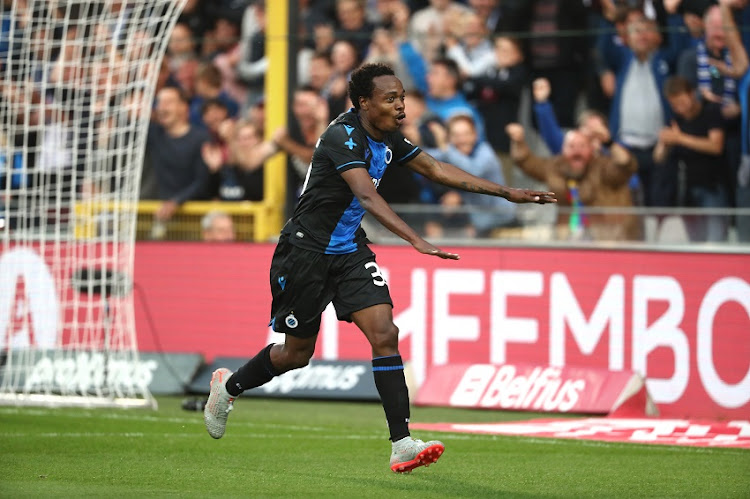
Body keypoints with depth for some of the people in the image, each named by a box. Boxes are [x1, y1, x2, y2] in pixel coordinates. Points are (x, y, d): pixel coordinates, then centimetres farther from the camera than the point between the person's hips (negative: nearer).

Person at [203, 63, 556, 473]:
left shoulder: (387, 139, 1)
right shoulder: (343, 136, -25)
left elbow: (436, 170, 12)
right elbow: (368, 196, -39)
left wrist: (507, 193, 8)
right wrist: (417, 242, -51)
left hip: (349, 250, 7)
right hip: (305, 250, -7)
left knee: (384, 334, -12)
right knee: (296, 353, 7)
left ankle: (401, 444, -17)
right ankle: (228, 386, 36)